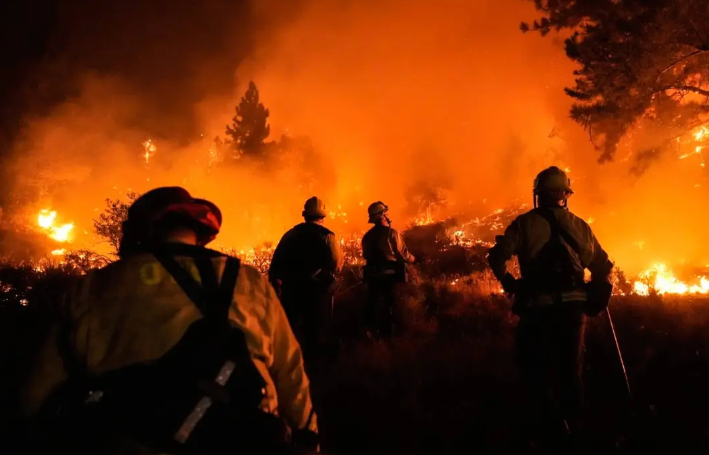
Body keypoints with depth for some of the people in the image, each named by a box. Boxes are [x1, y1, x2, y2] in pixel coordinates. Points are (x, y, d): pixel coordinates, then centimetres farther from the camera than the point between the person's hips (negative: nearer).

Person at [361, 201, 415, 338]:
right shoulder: (393, 233, -14)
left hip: (373, 274, 4)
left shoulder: (367, 235, 2)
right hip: (389, 274, -4)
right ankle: (386, 332, 13)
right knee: (389, 304, 8)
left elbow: (366, 256, 9)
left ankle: (372, 331, 13)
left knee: (373, 303, 11)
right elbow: (403, 254, -13)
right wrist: (413, 259, 7)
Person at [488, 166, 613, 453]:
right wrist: (594, 299, 15)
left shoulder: (525, 223, -1)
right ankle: (572, 429, 26)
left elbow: (497, 256, -13)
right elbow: (603, 266, 11)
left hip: (538, 305, -4)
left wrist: (510, 285, 0)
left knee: (534, 368, 7)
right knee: (570, 371, 17)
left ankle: (555, 431, -4)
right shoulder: (580, 226, 11)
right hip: (573, 305, 4)